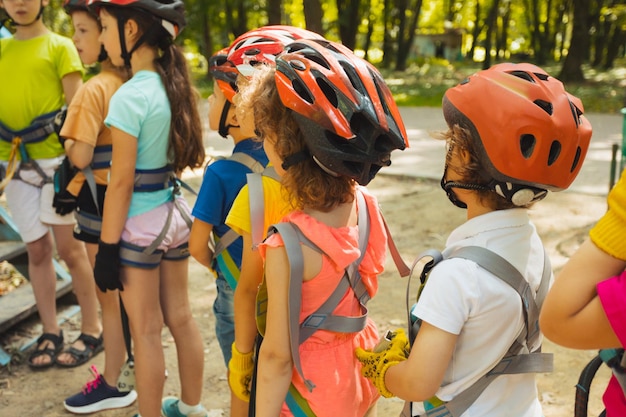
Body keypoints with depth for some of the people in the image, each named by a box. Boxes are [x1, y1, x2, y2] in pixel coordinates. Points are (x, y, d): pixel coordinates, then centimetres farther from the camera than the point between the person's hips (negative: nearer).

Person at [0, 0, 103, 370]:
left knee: (69, 247, 0)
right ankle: (51, 333, 20)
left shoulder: (60, 47, -1)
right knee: (37, 249, 9)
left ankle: (92, 329, 13)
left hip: (54, 157, -4)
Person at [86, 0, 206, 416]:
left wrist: (106, 248, -13)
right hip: (175, 213, 8)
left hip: (140, 224, -7)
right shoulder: (174, 85, 2)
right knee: (181, 318, 19)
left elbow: (121, 181, -19)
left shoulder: (128, 97, -19)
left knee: (146, 332, 8)